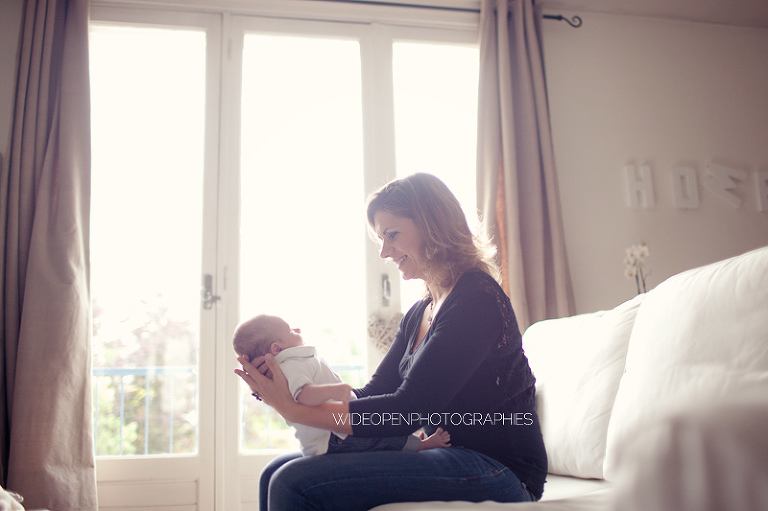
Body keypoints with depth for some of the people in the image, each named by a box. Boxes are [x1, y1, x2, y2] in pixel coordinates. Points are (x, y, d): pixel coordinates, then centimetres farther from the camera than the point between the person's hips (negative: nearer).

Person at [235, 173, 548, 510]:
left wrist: (295, 410, -17)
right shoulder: (419, 314, 15)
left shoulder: (477, 299, -15)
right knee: (276, 472, 6)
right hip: (451, 457, 9)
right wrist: (292, 388, -5)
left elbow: (409, 409, -20)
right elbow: (373, 394, 10)